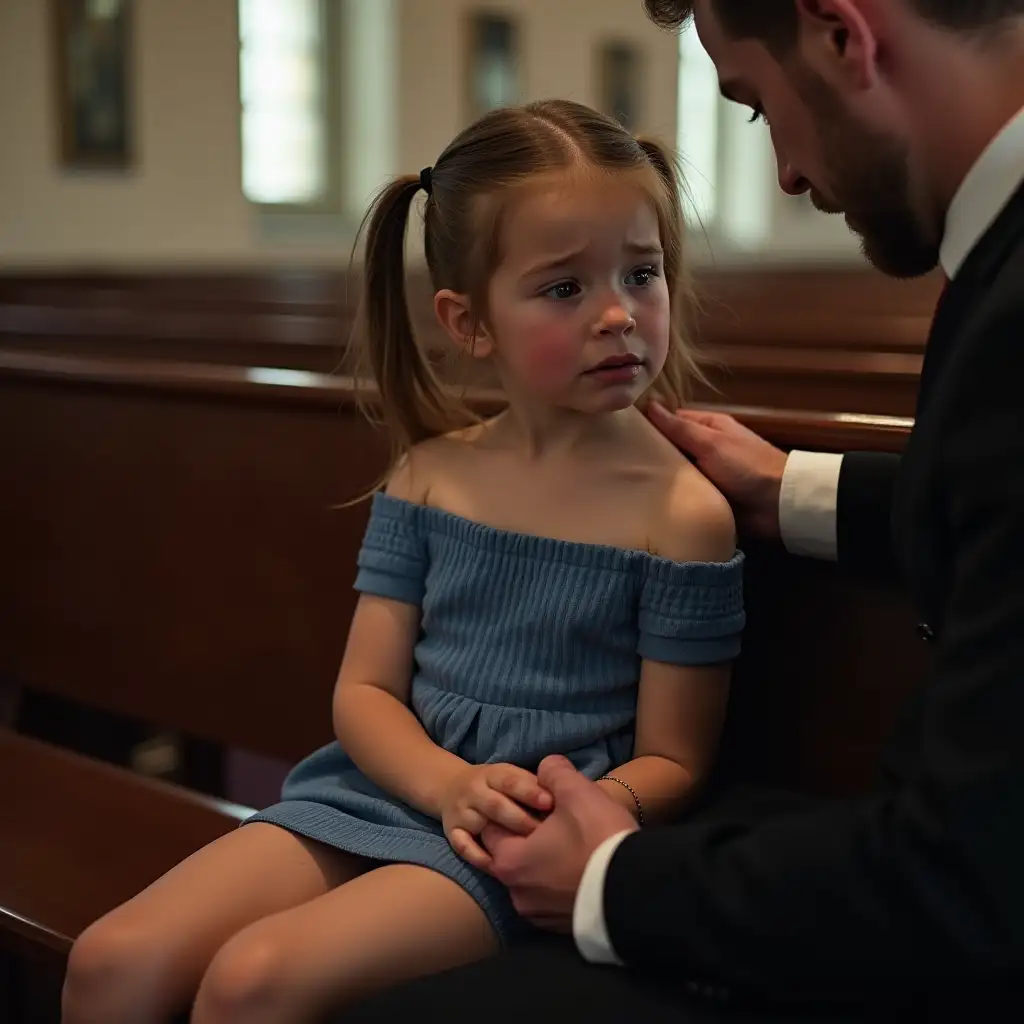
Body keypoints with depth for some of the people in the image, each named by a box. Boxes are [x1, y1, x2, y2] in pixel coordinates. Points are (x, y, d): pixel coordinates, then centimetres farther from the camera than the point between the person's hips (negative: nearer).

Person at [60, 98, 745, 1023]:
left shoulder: (683, 512, -8)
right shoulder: (429, 477, 5)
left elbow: (672, 760, -3)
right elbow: (364, 689, 4)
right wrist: (448, 783, -16)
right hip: (389, 783, 5)